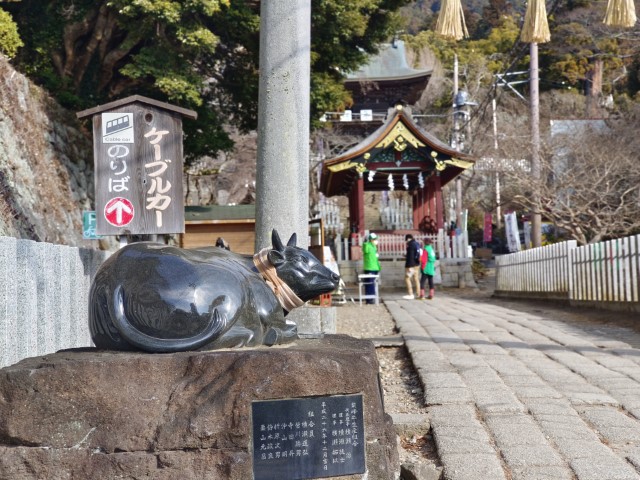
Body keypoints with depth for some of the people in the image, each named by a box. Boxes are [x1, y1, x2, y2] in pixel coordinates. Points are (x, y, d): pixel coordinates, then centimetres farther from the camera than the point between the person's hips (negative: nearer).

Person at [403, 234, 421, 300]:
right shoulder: (417, 244, 12)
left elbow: (410, 256, -20)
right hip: (417, 264, 9)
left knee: (407, 278, -3)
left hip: (411, 265, -9)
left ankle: (410, 294, -7)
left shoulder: (410, 245, -15)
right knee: (416, 279, 10)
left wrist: (409, 266, -20)